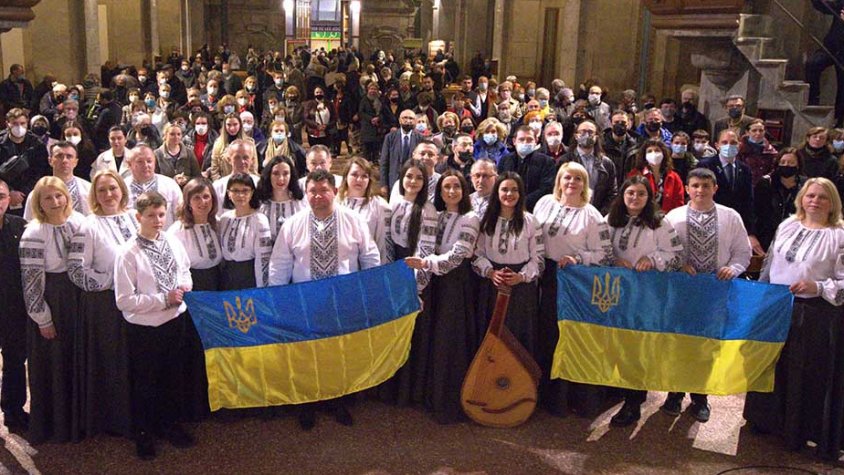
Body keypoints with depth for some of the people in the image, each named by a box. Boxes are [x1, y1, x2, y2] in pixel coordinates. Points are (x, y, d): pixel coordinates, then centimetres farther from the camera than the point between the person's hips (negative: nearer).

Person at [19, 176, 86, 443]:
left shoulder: (79, 221, -2)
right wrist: (43, 319, -12)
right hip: (51, 302, -5)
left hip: (79, 299, 5)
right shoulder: (34, 234, -17)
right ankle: (54, 426, 25)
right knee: (53, 366, 8)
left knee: (79, 361, 15)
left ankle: (79, 419, 34)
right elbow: (31, 281, -14)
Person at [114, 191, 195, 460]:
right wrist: (164, 299, -21)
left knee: (172, 377, 22)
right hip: (144, 327, -5)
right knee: (144, 384, 13)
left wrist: (185, 286, -7)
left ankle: (169, 424, 43)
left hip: (175, 319, 5)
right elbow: (124, 301, -20)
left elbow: (185, 269, 15)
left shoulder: (173, 242, -3)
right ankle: (143, 434, 34)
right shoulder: (129, 254, -20)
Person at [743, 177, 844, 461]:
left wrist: (818, 287, -27)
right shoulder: (787, 226, 5)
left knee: (808, 374, 6)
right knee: (774, 366, 17)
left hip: (814, 317, -5)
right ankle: (770, 419, 36)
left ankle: (800, 431, 22)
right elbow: (770, 264, 13)